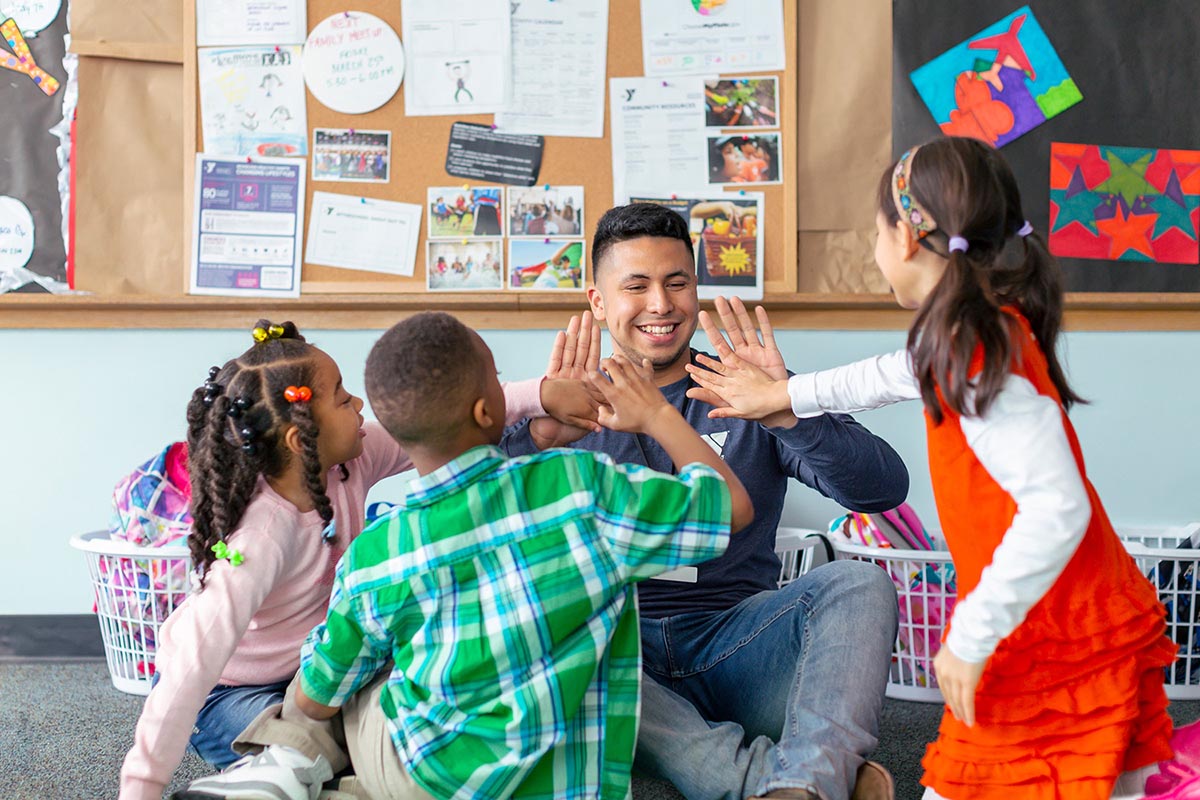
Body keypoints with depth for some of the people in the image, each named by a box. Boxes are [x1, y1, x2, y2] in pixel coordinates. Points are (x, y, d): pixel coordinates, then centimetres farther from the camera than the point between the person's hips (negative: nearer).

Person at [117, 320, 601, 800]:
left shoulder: (352, 461, -17)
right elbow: (194, 660, -39)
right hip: (225, 692, -7)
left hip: (305, 667, 7)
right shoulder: (264, 537, -37)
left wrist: (542, 393, -24)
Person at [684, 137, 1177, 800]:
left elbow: (1057, 508, -28)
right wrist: (781, 393, 42)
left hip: (1058, 651, -9)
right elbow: (892, 376, 30)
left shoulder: (981, 354, -21)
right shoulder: (975, 337, 9)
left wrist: (971, 639, -20)